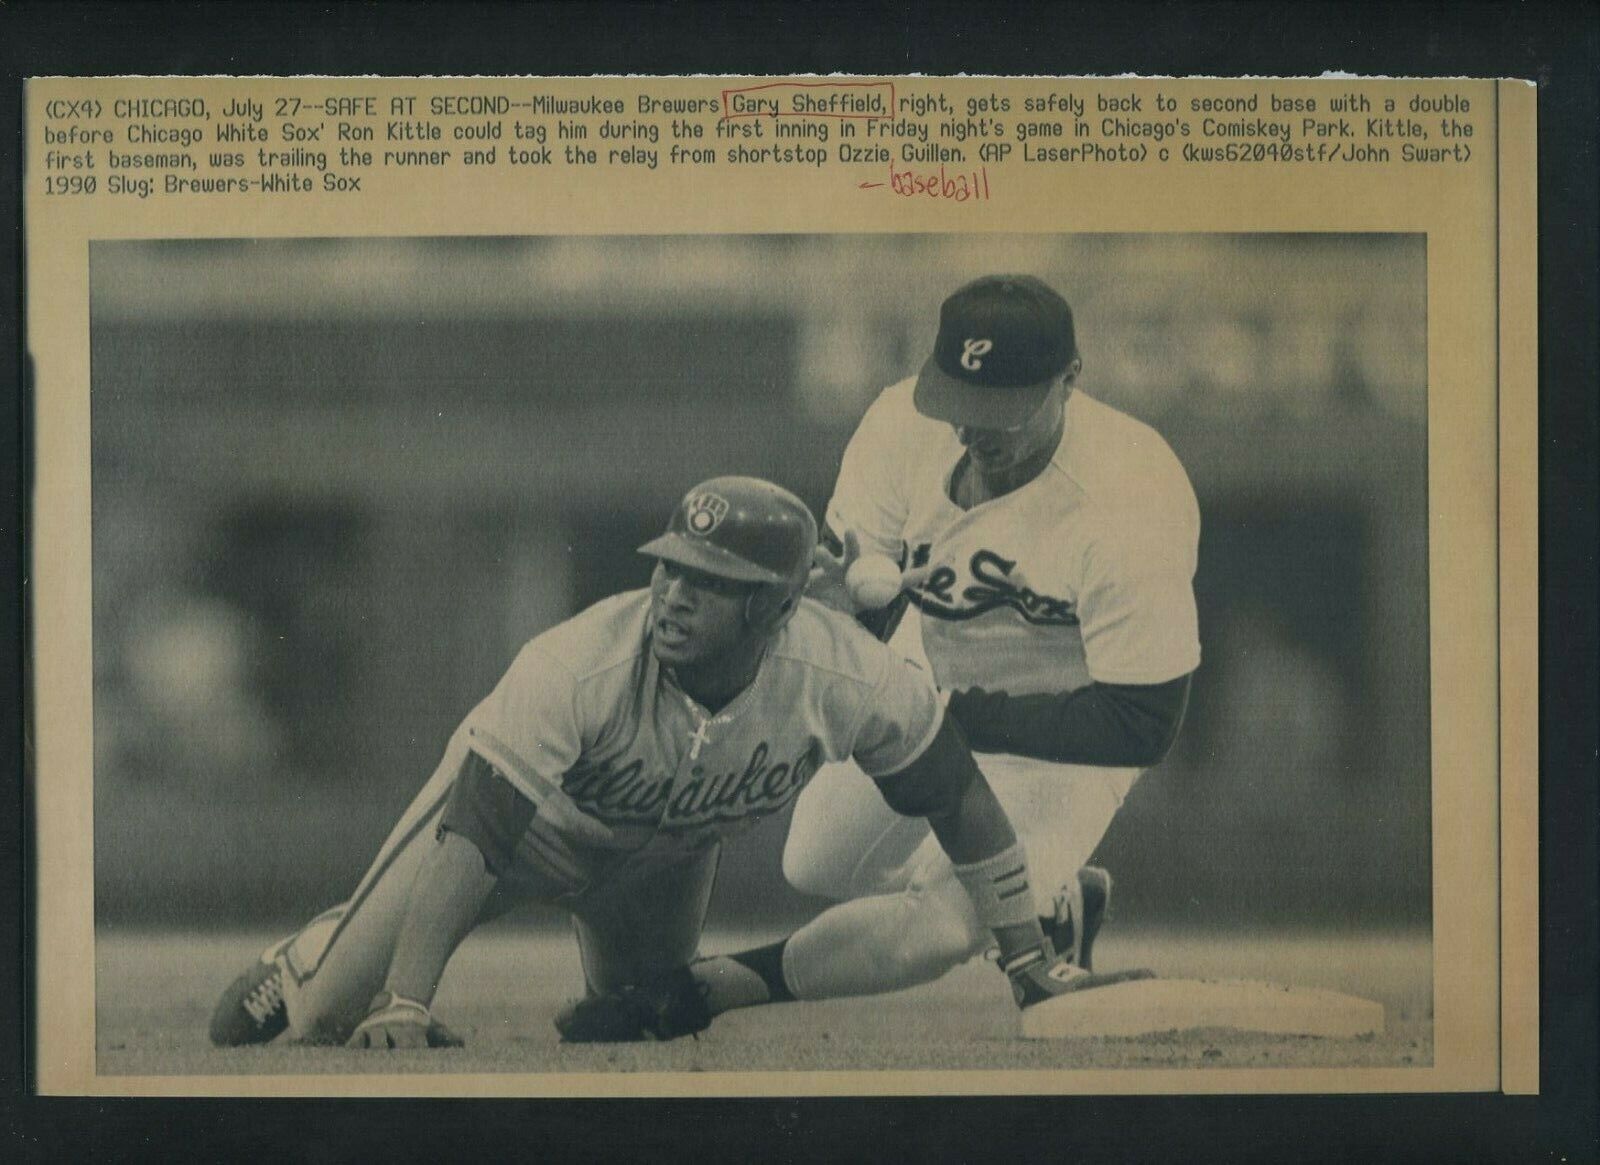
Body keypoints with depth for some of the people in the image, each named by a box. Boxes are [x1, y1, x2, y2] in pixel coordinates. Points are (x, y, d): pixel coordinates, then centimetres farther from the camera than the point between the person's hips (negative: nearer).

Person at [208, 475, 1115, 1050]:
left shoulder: (846, 679, -32)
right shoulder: (581, 666, -41)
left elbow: (956, 794, -15)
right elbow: (472, 835, -42)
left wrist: (1029, 957, -9)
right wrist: (406, 1008, -49)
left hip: (665, 862, 3)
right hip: (520, 813, -3)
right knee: (334, 1010, -3)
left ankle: (616, 1003, 46)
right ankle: (298, 970, 30)